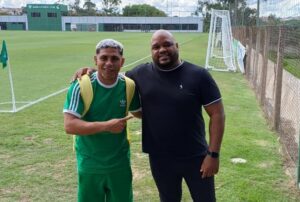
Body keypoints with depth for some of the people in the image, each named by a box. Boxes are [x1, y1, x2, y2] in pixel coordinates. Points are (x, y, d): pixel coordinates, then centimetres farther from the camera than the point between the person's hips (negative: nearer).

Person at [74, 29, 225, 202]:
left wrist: (213, 154, -13)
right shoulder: (141, 74, -2)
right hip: (160, 159, 2)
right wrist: (92, 72, -3)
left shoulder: (198, 75, -9)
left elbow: (217, 114, -8)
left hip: (195, 157, -1)